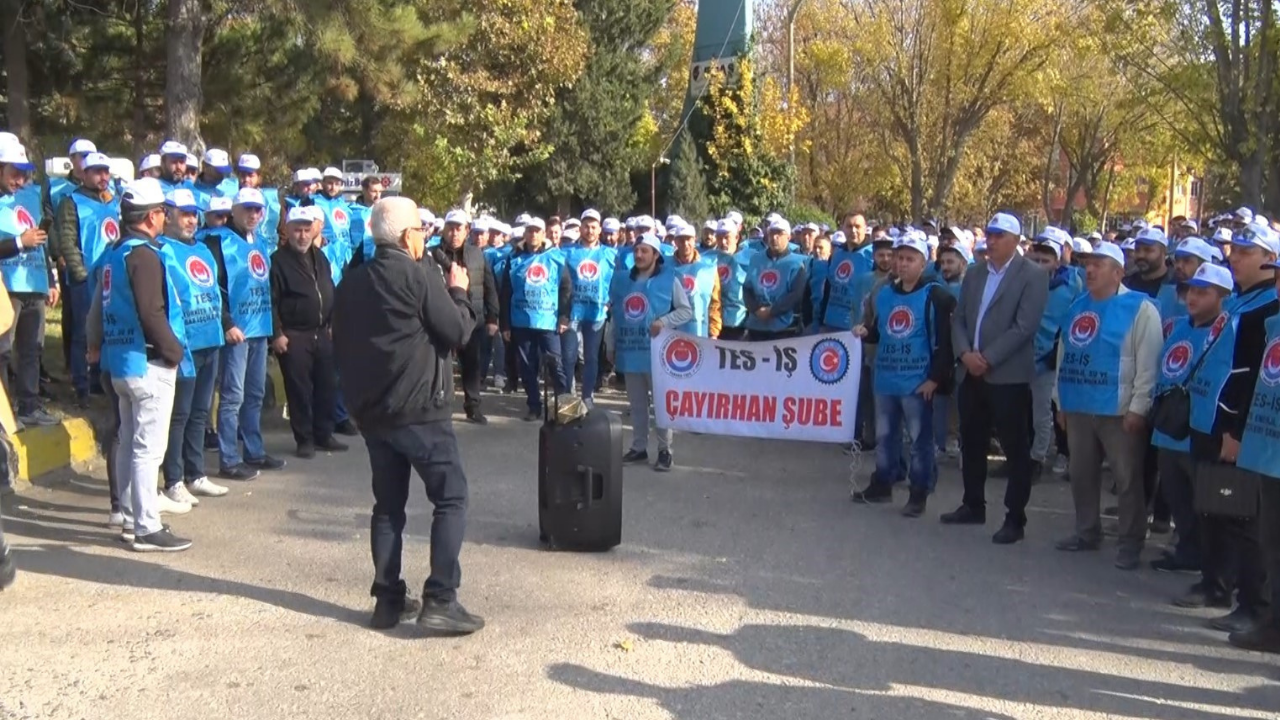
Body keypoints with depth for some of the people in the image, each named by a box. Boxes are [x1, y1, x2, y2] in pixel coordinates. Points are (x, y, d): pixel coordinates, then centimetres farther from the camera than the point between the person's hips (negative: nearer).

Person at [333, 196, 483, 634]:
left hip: (371, 409, 7)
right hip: (420, 409, -7)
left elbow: (341, 345, 15)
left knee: (388, 504, 14)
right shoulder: (419, 273, -12)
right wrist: (459, 292, 5)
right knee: (451, 499, 0)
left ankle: (389, 599, 15)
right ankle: (440, 600, -6)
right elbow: (457, 333, -9)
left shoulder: (352, 281, 9)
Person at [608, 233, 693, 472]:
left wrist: (663, 322, -17)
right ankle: (638, 447, 23)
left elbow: (686, 310, -4)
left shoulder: (669, 279, -4)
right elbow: (616, 316, 17)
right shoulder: (623, 281, 12)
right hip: (630, 352, 5)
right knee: (636, 404, 13)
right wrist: (612, 345, 15)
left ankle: (665, 451, 9)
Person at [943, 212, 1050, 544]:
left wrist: (988, 359, -17)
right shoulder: (974, 273, 13)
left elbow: (1024, 327, -15)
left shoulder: (1032, 276, -7)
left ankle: (1015, 519, 7)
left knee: (1016, 450, 1)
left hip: (1008, 376, -6)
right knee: (971, 443, 15)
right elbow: (958, 318, 11)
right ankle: (973, 505, 29)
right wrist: (965, 353, -7)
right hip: (971, 374, 6)